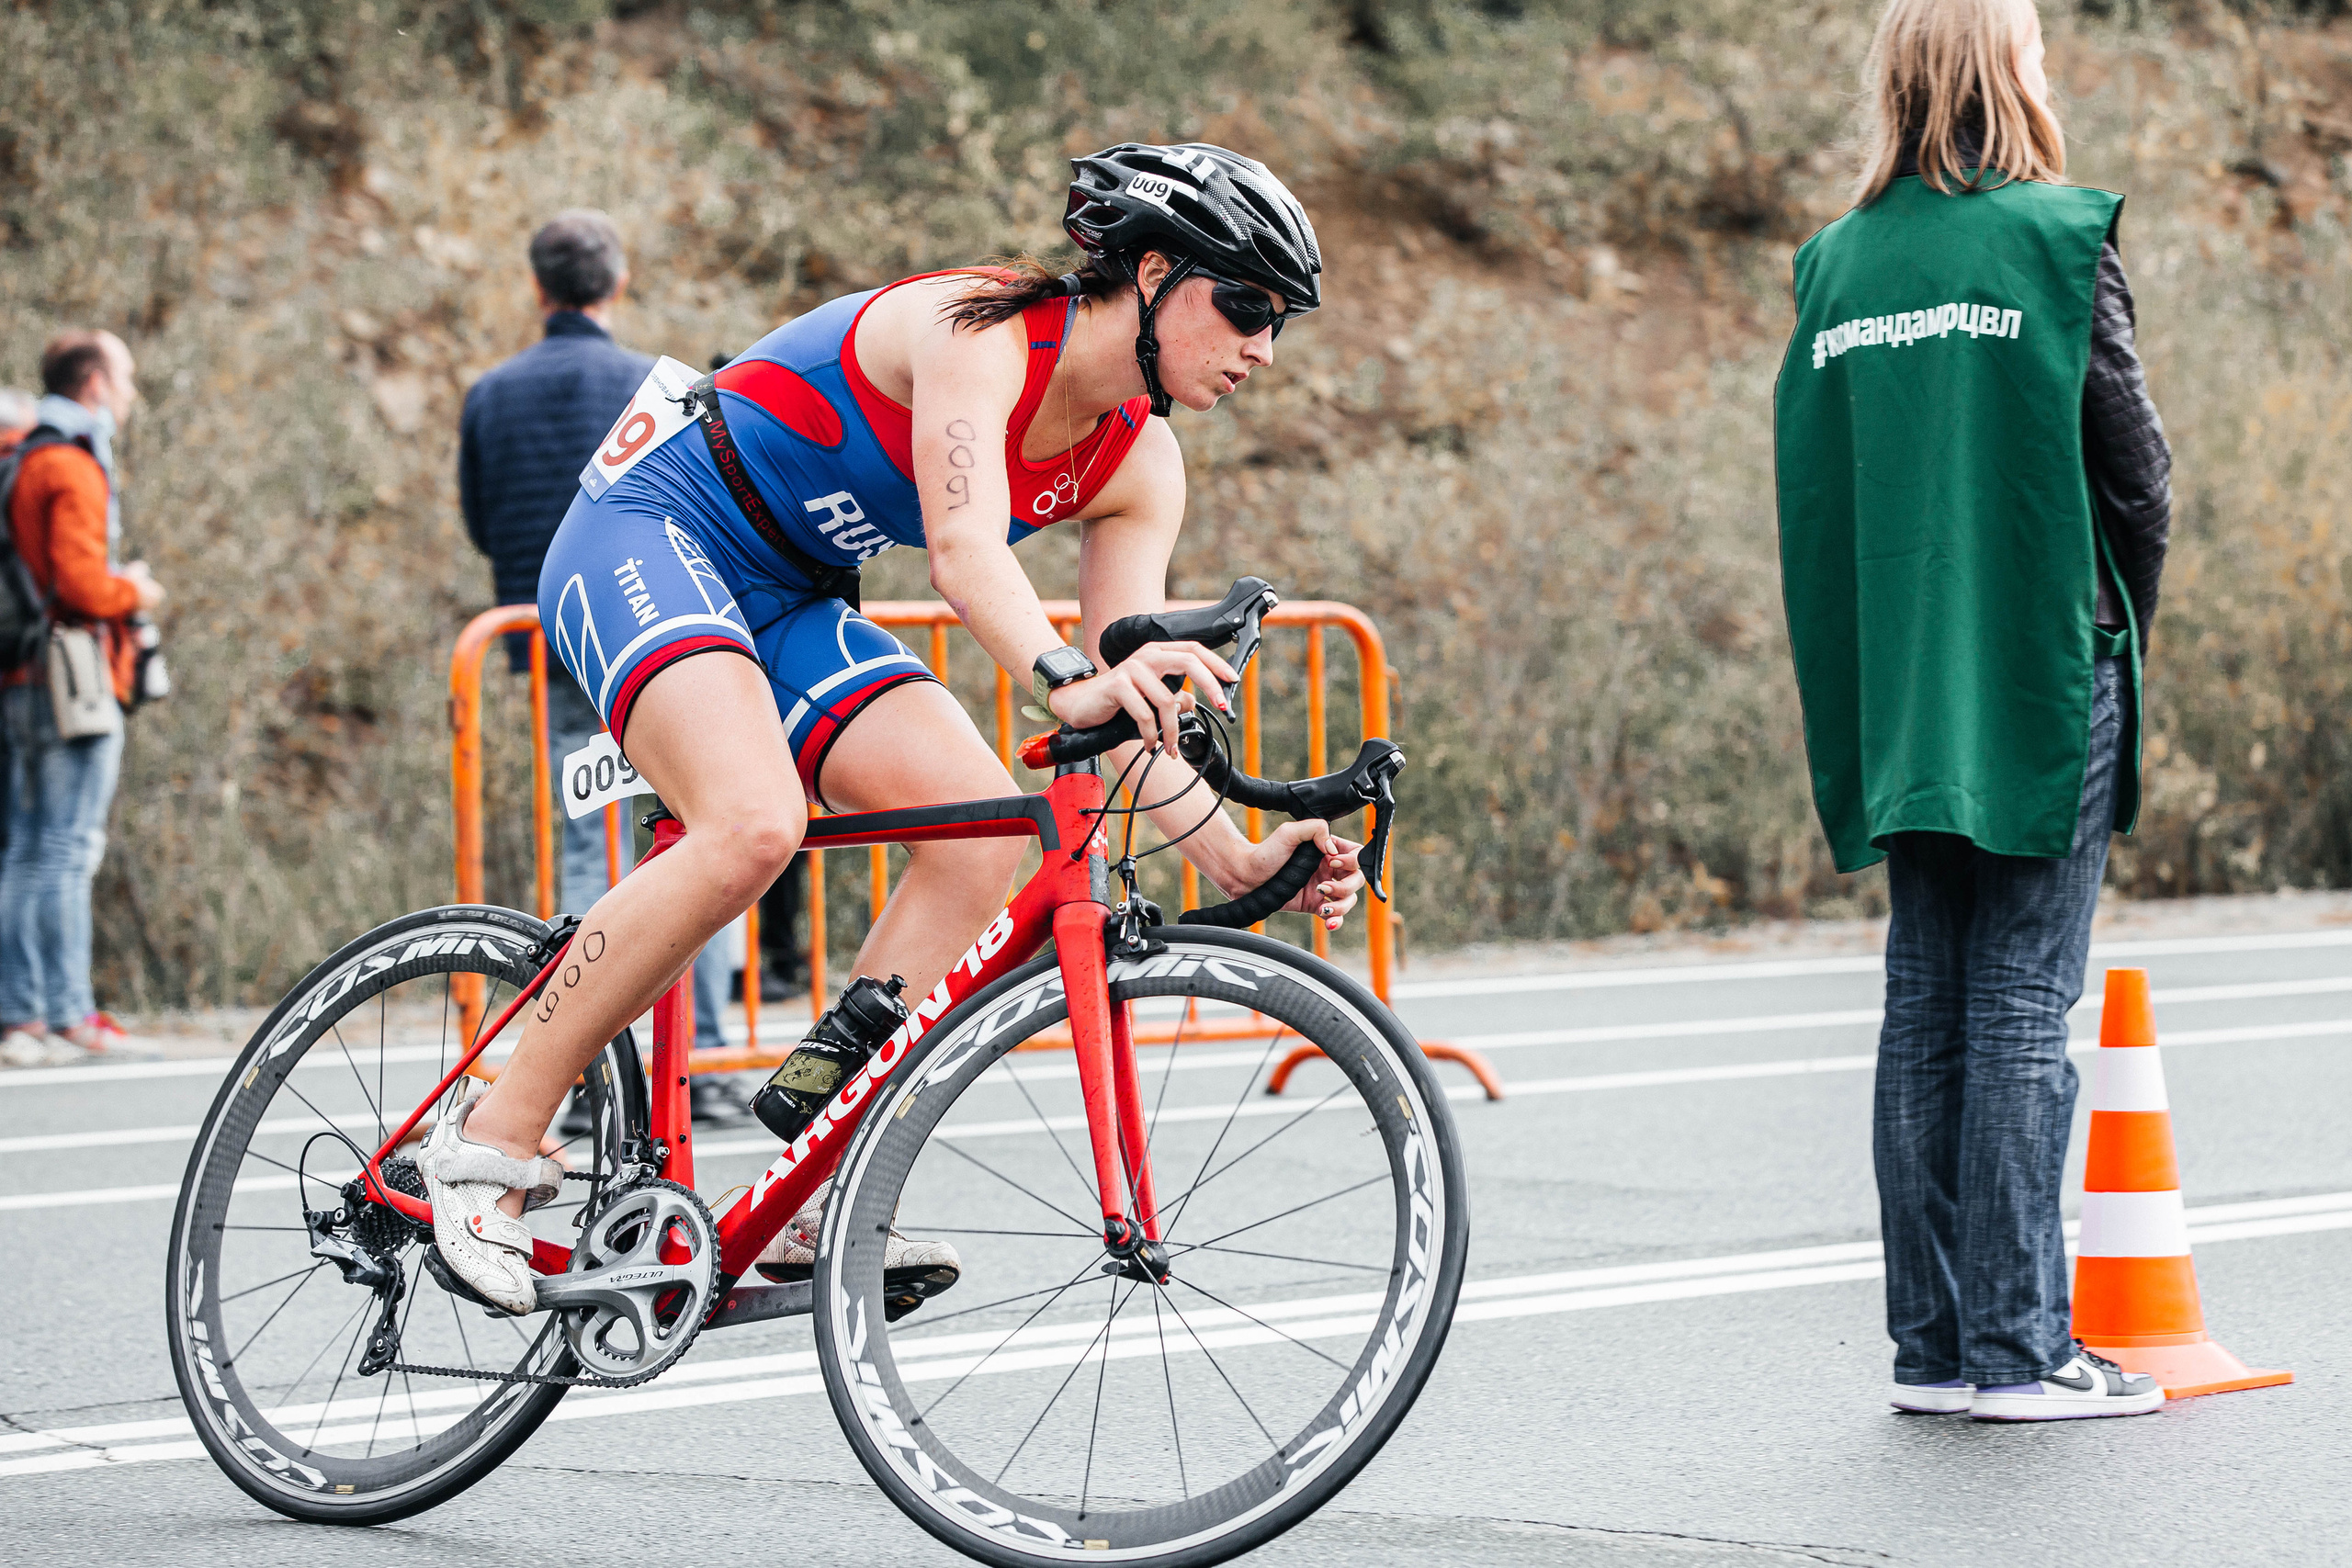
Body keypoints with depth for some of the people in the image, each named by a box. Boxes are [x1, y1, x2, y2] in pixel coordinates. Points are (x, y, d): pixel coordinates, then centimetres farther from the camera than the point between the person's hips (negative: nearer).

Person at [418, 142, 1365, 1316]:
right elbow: (963, 553, -39)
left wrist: (1239, 860, -23)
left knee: (989, 830, -15)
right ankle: (492, 1140, -20)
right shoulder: (981, 329, -23)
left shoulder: (1137, 466, -1)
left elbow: (1130, 703, -7)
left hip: (790, 602, 8)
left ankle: (818, 1204, -12)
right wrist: (1068, 682, -58)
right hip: (651, 541, -8)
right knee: (755, 823, -33)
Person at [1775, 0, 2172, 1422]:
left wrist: (1882, 670, 15)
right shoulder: (2058, 240, -8)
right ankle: (2019, 1346, -2)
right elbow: (2137, 466, -7)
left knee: (1927, 1009, 9)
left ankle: (1934, 1343, 11)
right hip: (2045, 673, -5)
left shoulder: (1838, 264, 7)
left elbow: (1812, 494, 9)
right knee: (2024, 1004, -3)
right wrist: (2127, 624, 9)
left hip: (1898, 684, 5)